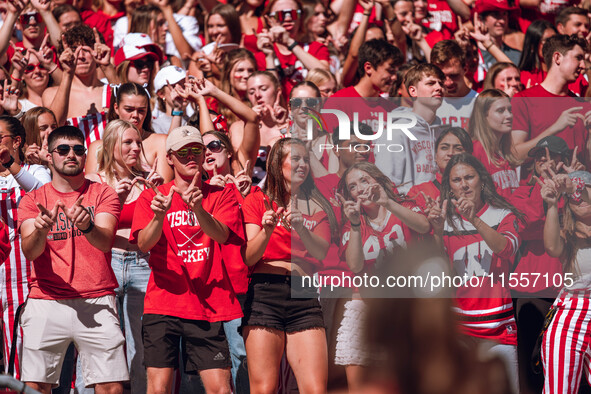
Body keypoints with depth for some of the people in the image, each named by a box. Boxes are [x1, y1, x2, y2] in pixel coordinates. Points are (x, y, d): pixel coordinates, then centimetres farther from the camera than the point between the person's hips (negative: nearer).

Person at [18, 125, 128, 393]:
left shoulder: (102, 194, 9)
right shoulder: (33, 200, 10)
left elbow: (105, 242, -8)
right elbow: (29, 252, -5)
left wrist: (87, 226, -31)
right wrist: (40, 230, -28)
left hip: (97, 302, 0)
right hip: (45, 304, 0)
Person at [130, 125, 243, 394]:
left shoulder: (221, 196, 9)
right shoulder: (152, 196, 8)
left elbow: (221, 235, -10)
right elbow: (144, 244, -7)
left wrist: (197, 208, -29)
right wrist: (159, 216, -27)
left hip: (208, 306, 1)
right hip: (163, 302, 0)